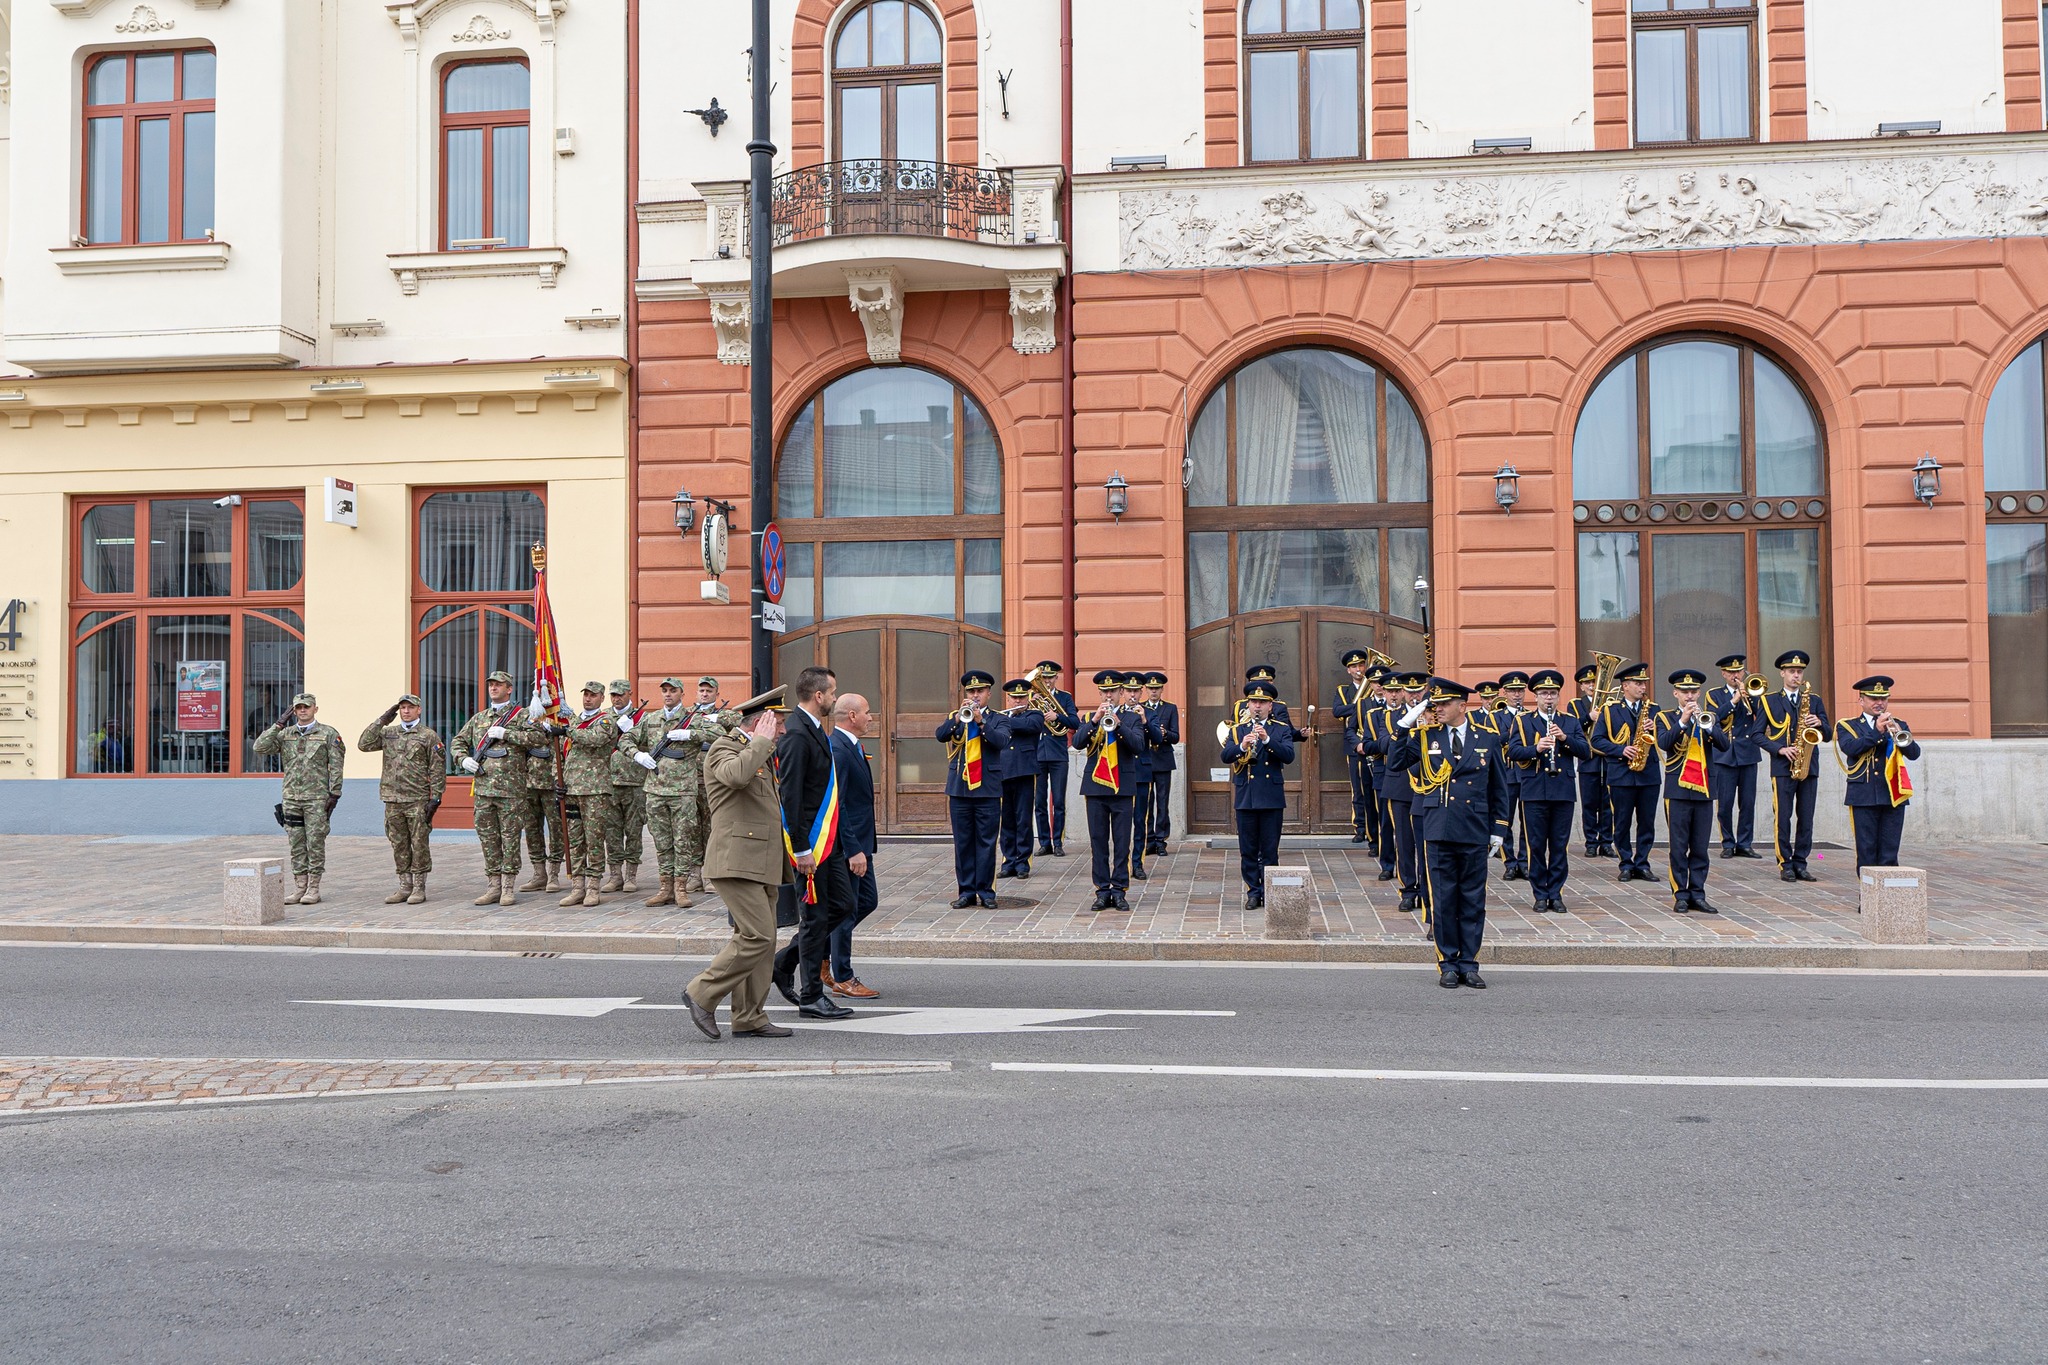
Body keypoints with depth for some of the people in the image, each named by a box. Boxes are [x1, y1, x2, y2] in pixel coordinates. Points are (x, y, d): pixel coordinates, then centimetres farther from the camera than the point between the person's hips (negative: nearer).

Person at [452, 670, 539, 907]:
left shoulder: (519, 716, 1)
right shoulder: (478, 718, 17)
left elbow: (539, 737, -14)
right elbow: (458, 741, 24)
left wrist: (505, 733, -16)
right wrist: (463, 759, 4)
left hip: (510, 788, -5)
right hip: (482, 787, 5)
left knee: (510, 837, -1)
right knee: (488, 838, 7)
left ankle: (507, 888, 4)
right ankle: (493, 886, 13)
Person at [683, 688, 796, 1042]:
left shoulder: (759, 755, 22)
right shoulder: (724, 748, -8)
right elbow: (737, 774, -34)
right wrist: (761, 741, -22)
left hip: (761, 864, 10)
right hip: (737, 862, -10)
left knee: (762, 940, 8)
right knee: (756, 936, -16)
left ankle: (750, 1018, 12)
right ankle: (702, 993, -4)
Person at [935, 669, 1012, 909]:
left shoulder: (999, 720, 6)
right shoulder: (954, 719, 12)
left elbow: (1002, 741, -14)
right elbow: (940, 735, -7)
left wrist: (981, 721, -24)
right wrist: (959, 717, -21)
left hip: (988, 790, -2)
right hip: (959, 789, 2)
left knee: (986, 843, 0)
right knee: (963, 843, 5)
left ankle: (986, 891, 7)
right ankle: (966, 891, 11)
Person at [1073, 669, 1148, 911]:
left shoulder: (1132, 719, 7)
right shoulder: (1088, 718, 11)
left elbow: (1138, 745, -10)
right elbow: (1077, 743, -5)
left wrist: (1118, 723, -21)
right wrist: (1095, 720, -16)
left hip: (1122, 788, -1)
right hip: (1095, 787, 1)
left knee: (1122, 843, -1)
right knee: (1098, 842, 3)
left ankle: (1119, 891, 4)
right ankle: (1102, 891, 7)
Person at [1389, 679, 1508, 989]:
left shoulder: (1487, 738, 5)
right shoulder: (1425, 735, 4)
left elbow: (1498, 788, 10)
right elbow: (1395, 763, -4)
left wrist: (1498, 829, 6)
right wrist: (1406, 726, -10)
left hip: (1475, 833, 1)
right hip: (1439, 831, -1)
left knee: (1473, 901, 6)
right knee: (1443, 900, 3)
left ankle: (1469, 964, 15)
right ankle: (1448, 965, 12)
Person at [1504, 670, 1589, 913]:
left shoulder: (1570, 721, 11)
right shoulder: (1523, 721, 6)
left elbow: (1586, 753, 2)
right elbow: (1513, 751, -6)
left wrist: (1565, 738, -13)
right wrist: (1536, 749, -22)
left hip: (1564, 790, 2)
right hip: (1534, 790, -2)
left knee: (1560, 845, 4)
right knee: (1536, 845, 1)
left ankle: (1556, 893, 12)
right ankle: (1541, 895, 10)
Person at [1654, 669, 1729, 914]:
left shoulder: (1709, 717, 12)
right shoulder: (1665, 717, 4)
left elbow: (1724, 744, -4)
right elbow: (1663, 742, -15)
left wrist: (1707, 725, -19)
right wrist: (1683, 721, -23)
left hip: (1704, 790, 3)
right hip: (1677, 790, -3)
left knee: (1700, 848, 5)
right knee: (1678, 847, -1)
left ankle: (1697, 894, 11)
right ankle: (1680, 895, 4)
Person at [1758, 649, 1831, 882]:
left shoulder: (1814, 700, 13)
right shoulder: (1769, 700, 6)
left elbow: (1827, 736, 11)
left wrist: (1819, 723, -10)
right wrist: (1779, 749, -11)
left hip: (1809, 767, 3)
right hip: (1782, 767, -3)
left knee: (1806, 819, 4)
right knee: (1783, 818, -4)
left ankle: (1800, 864, 11)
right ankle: (1785, 865, 2)